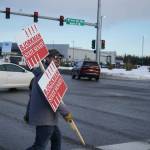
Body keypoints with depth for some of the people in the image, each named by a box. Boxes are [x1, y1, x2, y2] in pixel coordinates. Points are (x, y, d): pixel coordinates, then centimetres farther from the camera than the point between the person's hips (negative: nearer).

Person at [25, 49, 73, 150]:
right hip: (45, 118, -11)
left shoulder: (40, 73, 16)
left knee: (56, 137, 23)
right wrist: (65, 112, -18)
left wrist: (29, 113, 25)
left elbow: (32, 95, 21)